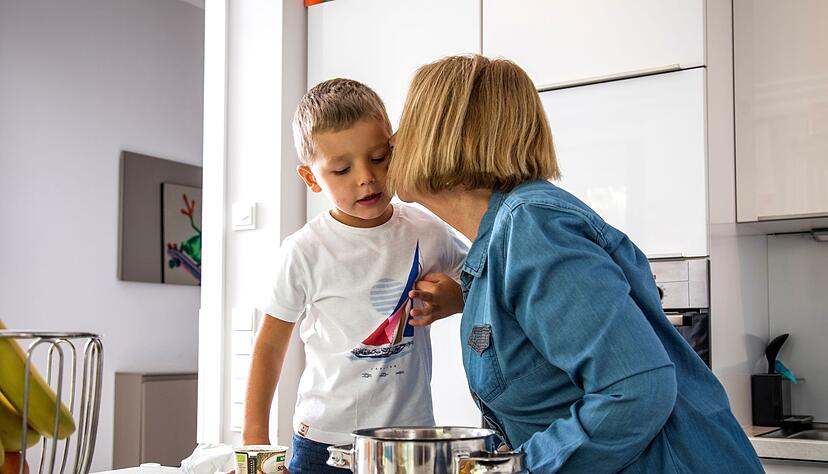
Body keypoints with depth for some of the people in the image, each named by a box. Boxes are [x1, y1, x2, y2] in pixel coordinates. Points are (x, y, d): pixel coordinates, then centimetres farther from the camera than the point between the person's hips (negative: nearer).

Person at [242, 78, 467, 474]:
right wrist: (255, 437, 1)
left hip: (411, 435, 2)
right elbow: (271, 343, 2)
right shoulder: (304, 252, -9)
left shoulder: (427, 234, -3)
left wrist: (456, 298, -9)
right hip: (323, 441, -2)